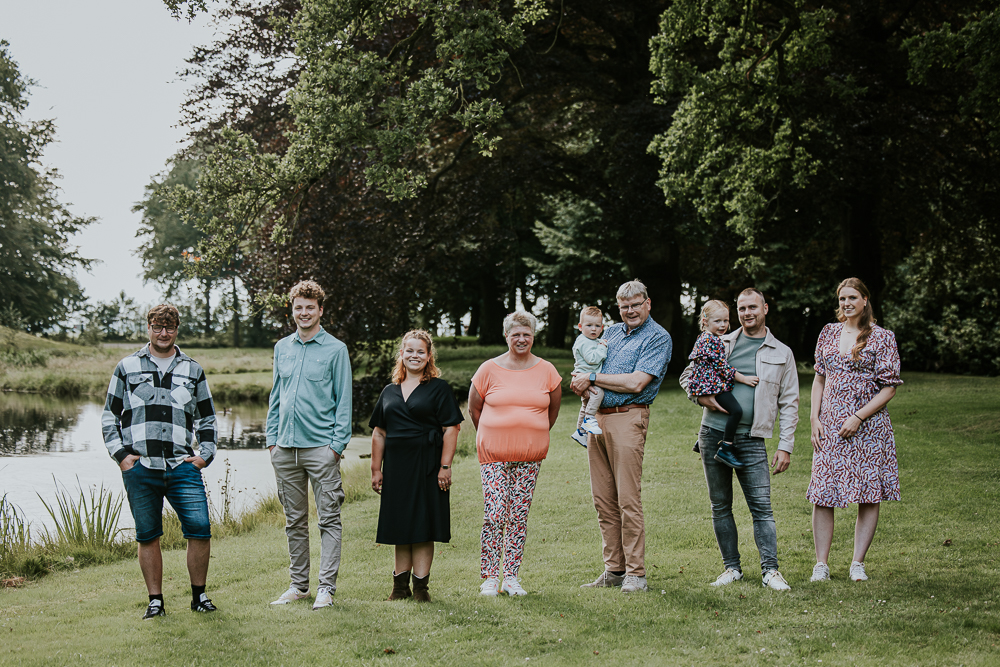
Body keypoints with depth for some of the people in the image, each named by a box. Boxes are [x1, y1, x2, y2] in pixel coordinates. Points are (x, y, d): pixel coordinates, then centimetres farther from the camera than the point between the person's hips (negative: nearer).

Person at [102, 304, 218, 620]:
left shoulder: (193, 370, 15)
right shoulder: (127, 367, 11)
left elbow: (207, 418, 22)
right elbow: (110, 416, 13)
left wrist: (205, 454, 8)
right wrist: (120, 454, 1)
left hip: (182, 466, 1)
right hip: (139, 467, 0)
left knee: (200, 529, -10)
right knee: (148, 535, 3)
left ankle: (199, 594, 5)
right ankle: (155, 601, 12)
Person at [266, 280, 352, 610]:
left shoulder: (335, 350, -1)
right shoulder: (282, 348, 13)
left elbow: (344, 400, -1)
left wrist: (338, 443, -9)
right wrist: (272, 439, 11)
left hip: (321, 447, -5)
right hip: (285, 447, 5)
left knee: (329, 519, -4)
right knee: (294, 520, 11)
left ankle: (326, 586, -2)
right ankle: (298, 584, 18)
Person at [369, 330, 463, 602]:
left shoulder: (439, 388, 1)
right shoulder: (389, 392, 14)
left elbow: (451, 429, -5)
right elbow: (379, 433, 16)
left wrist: (445, 466, -12)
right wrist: (376, 469, 10)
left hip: (426, 466, -4)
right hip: (396, 467, 4)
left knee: (423, 526, -3)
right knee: (400, 527, 7)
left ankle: (420, 585, 2)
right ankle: (400, 585, 13)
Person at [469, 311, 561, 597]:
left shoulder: (546, 371, 5)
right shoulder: (489, 369, 0)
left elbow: (553, 410, 18)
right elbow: (474, 408, 10)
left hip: (530, 456, 2)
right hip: (493, 455, -2)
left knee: (519, 517, 4)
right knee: (494, 516, -8)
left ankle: (511, 578, 9)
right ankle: (489, 578, 1)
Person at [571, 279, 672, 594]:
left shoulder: (658, 338, -4)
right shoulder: (611, 332, 18)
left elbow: (636, 382, -15)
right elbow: (585, 364, 23)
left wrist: (592, 378, -9)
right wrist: (582, 384, -2)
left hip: (628, 418, -7)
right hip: (596, 417, 7)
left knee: (628, 500, -8)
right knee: (604, 501, 7)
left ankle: (636, 574, -4)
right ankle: (614, 570, 13)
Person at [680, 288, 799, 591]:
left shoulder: (781, 353, 9)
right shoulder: (719, 344, 11)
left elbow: (789, 404, 8)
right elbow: (687, 375, 18)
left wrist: (785, 446, 0)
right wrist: (701, 396, -4)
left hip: (751, 439, -2)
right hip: (713, 433, 2)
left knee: (762, 506, -8)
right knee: (720, 506, 5)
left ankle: (770, 570, -4)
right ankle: (731, 567, 14)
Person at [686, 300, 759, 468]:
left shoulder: (704, 338, 16)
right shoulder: (709, 341, -17)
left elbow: (693, 357, 30)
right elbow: (720, 365, -19)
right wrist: (744, 379, -15)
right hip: (713, 384, -11)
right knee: (736, 410, -24)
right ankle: (725, 449, -23)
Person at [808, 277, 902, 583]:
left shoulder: (882, 338, -2)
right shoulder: (829, 333, 10)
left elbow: (889, 387, -4)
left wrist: (859, 417, -12)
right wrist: (814, 417, 4)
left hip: (867, 424, -3)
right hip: (829, 426, 3)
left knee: (869, 495, 0)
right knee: (822, 493, -3)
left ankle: (858, 563, 9)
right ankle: (821, 564, 2)